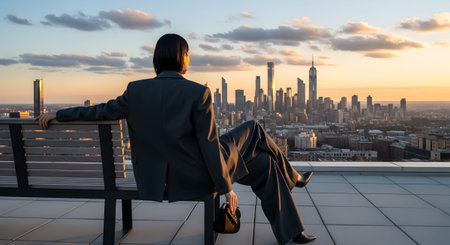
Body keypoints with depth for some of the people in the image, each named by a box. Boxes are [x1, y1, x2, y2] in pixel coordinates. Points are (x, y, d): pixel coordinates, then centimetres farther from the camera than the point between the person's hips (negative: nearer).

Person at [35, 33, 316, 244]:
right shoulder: (198, 92, -18)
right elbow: (210, 145, -16)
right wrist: (227, 188, -6)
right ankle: (290, 178, 34)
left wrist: (57, 114, 21)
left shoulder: (136, 90, -3)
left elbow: (104, 111, 6)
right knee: (254, 130, 14)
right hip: (197, 178, -6)